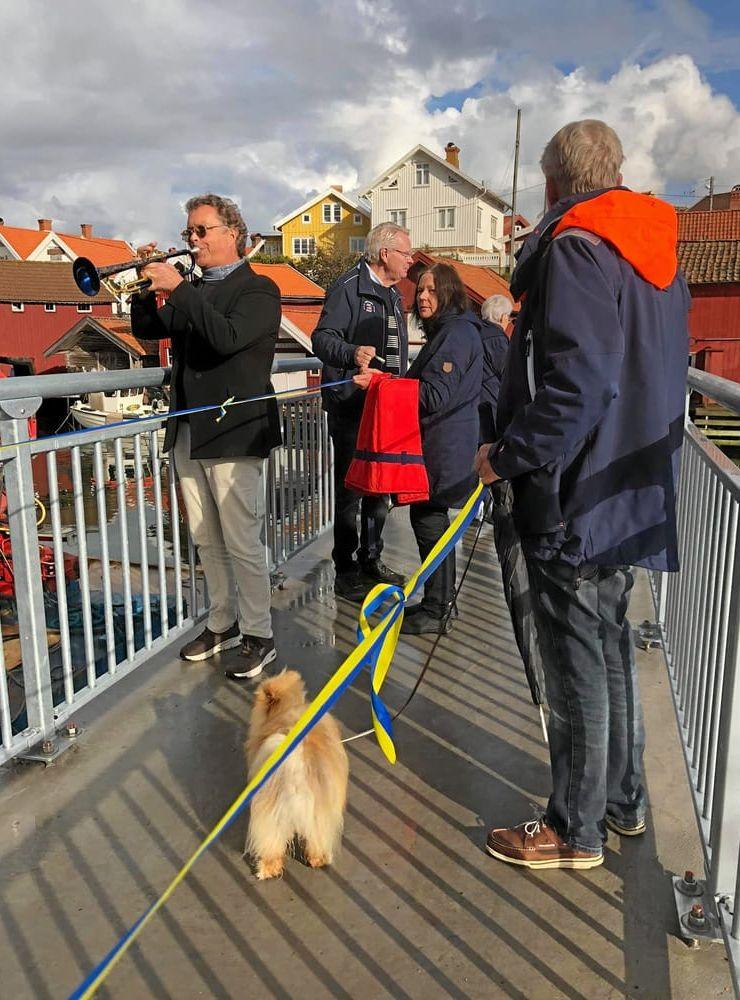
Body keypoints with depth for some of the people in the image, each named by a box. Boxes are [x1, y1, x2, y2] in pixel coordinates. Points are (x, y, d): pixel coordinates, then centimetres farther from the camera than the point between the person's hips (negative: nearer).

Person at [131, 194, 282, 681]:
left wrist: (177, 288, -21)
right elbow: (147, 328, 16)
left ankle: (259, 636, 10)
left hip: (233, 432, -7)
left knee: (242, 542, -3)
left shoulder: (258, 290, -6)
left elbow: (227, 338, -23)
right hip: (188, 432, 8)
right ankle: (223, 623, 28)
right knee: (206, 541, 14)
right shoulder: (193, 292, 16)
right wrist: (147, 283, 2)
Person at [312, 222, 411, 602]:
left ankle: (370, 560, 26)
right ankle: (345, 572, 7)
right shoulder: (348, 287, -8)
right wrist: (352, 353, -38)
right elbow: (322, 338, -19)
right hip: (351, 406, -8)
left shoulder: (393, 296, 19)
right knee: (349, 489, -2)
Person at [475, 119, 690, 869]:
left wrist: (508, 456, -15)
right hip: (632, 490, 9)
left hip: (575, 496, -9)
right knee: (611, 646, 19)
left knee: (576, 664, 2)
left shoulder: (573, 250, -15)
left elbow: (574, 384, -26)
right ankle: (622, 800, 34)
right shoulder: (660, 257, 14)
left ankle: (575, 830, 18)